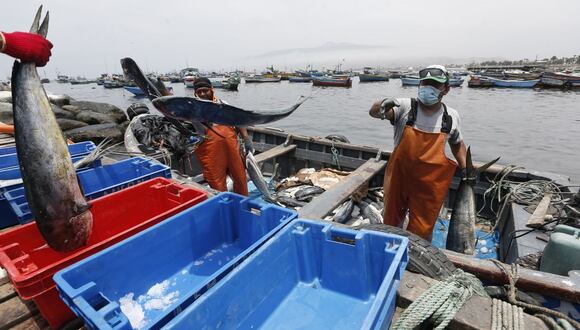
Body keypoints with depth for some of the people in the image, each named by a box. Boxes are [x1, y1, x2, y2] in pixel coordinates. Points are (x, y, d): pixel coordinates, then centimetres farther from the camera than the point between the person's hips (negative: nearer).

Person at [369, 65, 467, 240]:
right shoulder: (405, 107, -10)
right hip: (399, 176, 0)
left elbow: (457, 143, 17)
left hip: (431, 185, 1)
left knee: (422, 232, 11)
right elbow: (373, 112, -23)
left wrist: (465, 168, 8)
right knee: (391, 222, 18)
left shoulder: (451, 116, -1)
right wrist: (382, 105, -45)